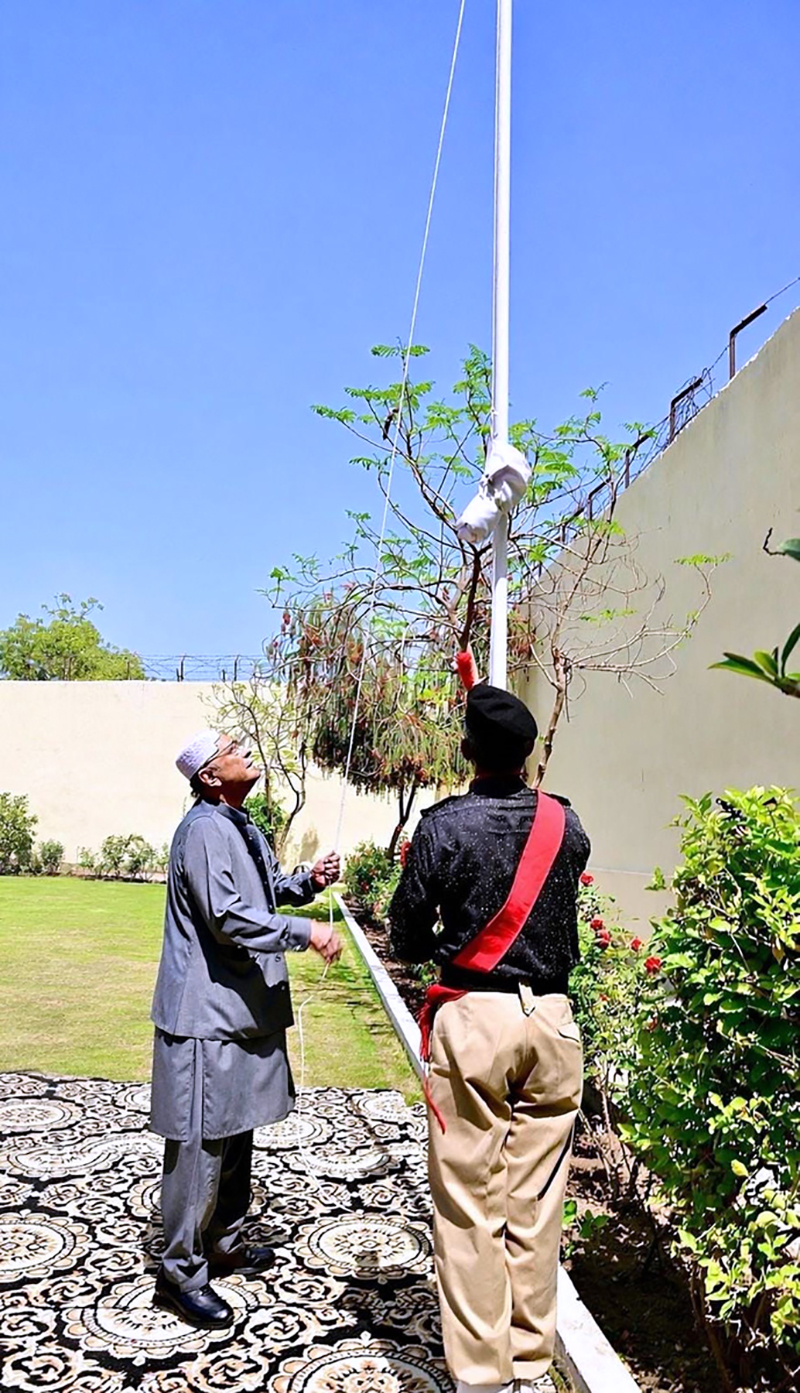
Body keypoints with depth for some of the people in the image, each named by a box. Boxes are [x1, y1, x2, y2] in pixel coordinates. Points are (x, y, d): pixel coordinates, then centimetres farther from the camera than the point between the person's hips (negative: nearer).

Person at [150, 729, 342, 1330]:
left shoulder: (242, 828, 13)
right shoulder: (205, 830, -19)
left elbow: (269, 890, 23)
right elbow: (228, 918, -26)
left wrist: (308, 882, 4)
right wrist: (305, 933, -23)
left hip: (244, 1005, 10)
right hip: (207, 1011, -10)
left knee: (237, 1129, 20)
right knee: (201, 1142, -1)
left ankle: (223, 1242, 36)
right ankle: (181, 1273, 13)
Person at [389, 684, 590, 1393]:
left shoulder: (444, 826, -9)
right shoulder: (566, 824, 0)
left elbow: (407, 933, -1)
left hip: (472, 1017, -3)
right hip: (551, 1019, 4)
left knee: (470, 1204, 7)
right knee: (537, 1203, 13)